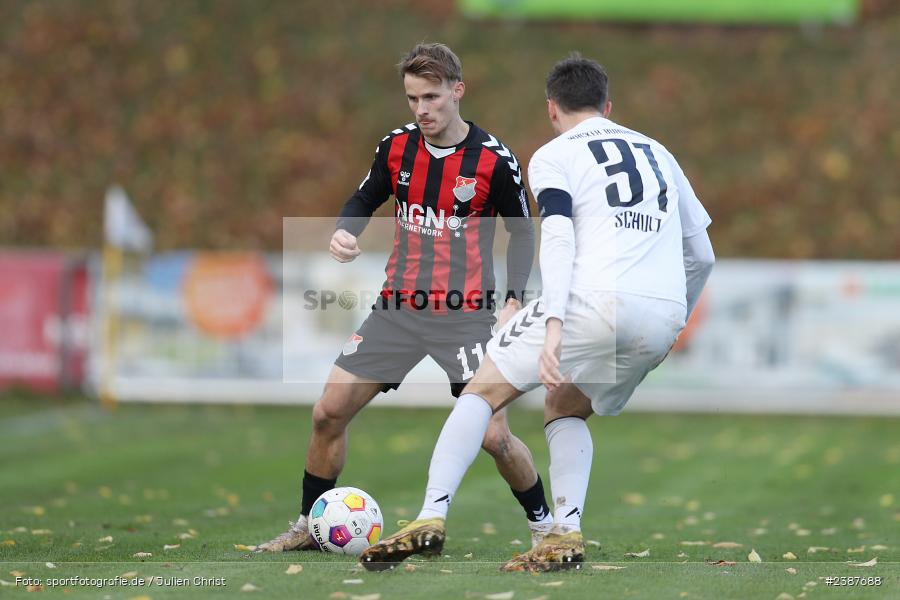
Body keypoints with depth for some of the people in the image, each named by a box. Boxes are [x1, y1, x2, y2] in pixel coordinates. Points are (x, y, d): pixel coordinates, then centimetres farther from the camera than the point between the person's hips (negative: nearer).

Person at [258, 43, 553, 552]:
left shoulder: (494, 160, -10)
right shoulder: (397, 147, 1)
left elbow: (523, 232, 2)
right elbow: (365, 200, 16)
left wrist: (514, 302, -9)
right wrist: (344, 232, -7)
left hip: (466, 315, -4)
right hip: (399, 309, 4)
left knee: (494, 437, -12)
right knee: (329, 413, 0)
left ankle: (544, 524, 12)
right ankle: (309, 526, 17)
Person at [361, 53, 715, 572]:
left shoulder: (554, 155, 10)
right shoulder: (656, 152, 26)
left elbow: (558, 237, -9)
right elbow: (702, 255, 26)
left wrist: (554, 325, -19)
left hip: (596, 300, -5)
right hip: (663, 314, 5)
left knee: (484, 391, 11)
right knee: (565, 408, 26)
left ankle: (431, 520, -3)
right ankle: (566, 536, 7)